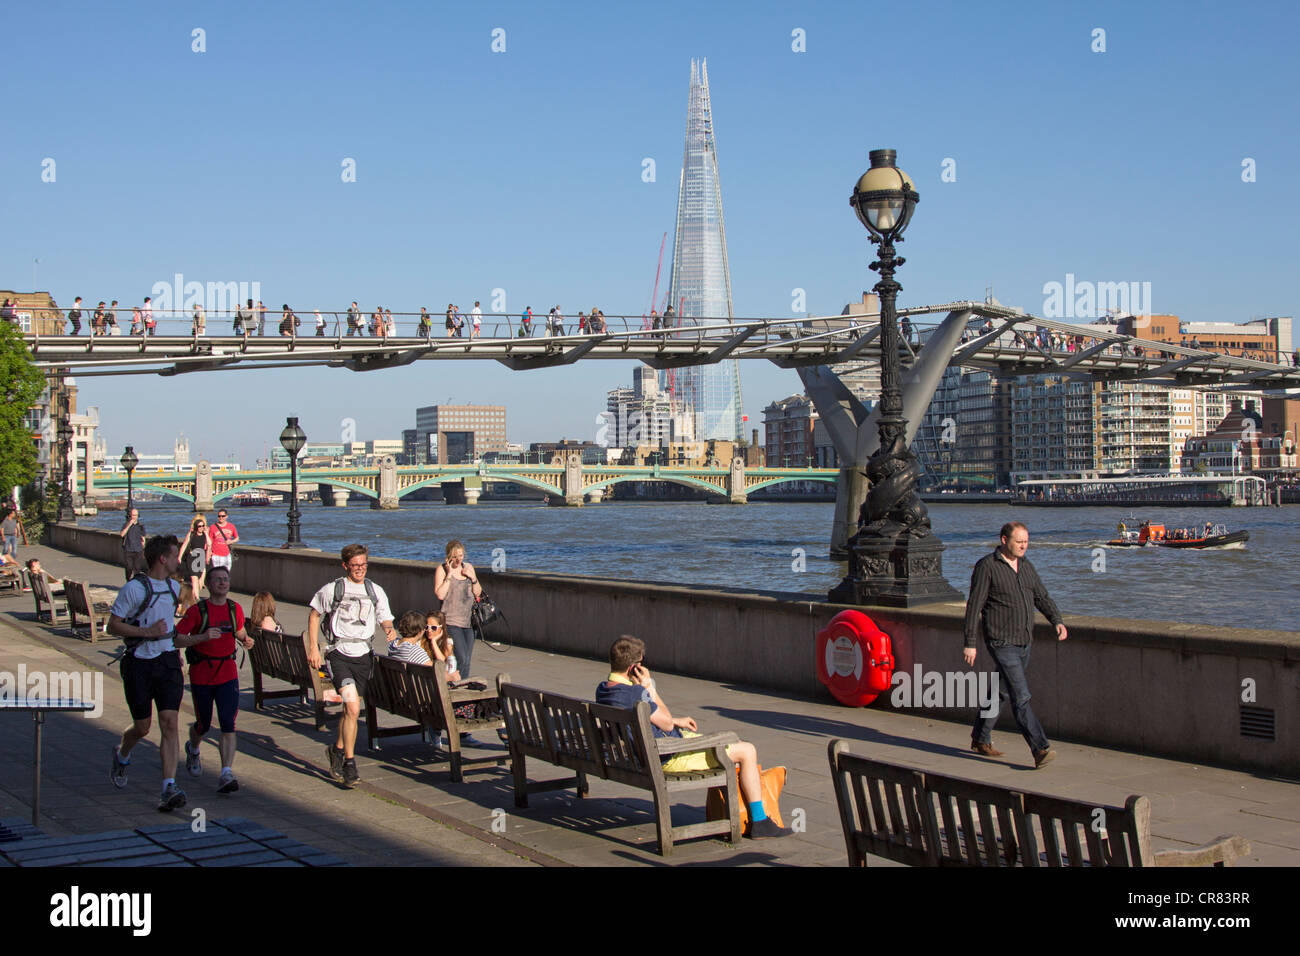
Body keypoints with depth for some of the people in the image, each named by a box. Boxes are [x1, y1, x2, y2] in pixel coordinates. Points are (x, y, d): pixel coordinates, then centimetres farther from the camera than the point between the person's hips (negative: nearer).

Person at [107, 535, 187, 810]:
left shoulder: (173, 587, 12)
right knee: (142, 727, 7)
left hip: (167, 662, 4)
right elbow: (113, 625, -11)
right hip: (139, 664, -4)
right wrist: (147, 632, -20)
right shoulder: (134, 588, -10)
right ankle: (122, 754, 43)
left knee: (169, 723, -11)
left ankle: (169, 788, -16)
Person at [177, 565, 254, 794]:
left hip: (227, 674, 2)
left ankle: (226, 776, -16)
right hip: (201, 675, -2)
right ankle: (193, 749, 47)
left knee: (228, 725, -12)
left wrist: (246, 640, 1)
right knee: (203, 724, 12)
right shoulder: (197, 610, -9)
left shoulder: (235, 609, 3)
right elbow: (176, 639, -13)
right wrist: (203, 637, -27)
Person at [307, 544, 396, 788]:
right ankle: (349, 762, -10)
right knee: (353, 709, -17)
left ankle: (337, 749, 38)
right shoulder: (332, 589, -1)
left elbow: (385, 618, 12)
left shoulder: (375, 591, 8)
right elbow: (314, 614, 10)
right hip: (339, 655, -4)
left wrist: (389, 628, -13)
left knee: (350, 710, 14)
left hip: (363, 655, 4)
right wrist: (313, 647, 4)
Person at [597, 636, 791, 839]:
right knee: (748, 751, -2)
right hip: (670, 756, -10)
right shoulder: (635, 693, -30)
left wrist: (676, 722, 15)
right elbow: (666, 723, -18)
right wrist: (649, 687, -14)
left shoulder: (603, 689, 1)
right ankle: (759, 822, 5)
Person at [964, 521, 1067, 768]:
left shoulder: (1026, 566, 12)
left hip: (1024, 642, 7)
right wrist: (970, 643, -12)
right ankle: (1040, 750, -19)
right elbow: (974, 606, -10)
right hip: (1002, 642, -7)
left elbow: (1041, 597, 13)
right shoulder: (986, 566, -9)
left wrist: (1057, 621, -5)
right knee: (1020, 696, -14)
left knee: (1001, 691, 16)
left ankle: (980, 739, 31)